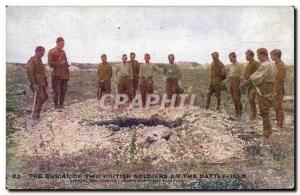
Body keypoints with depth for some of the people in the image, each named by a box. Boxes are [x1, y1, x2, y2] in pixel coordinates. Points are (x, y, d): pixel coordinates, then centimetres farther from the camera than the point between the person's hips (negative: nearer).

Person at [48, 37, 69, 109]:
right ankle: (56, 106, 2)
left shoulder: (63, 52, 18)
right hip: (56, 75, -6)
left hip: (64, 75, 6)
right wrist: (60, 63, -17)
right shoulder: (51, 52, -2)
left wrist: (67, 64, 6)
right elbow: (50, 63, -10)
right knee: (56, 92, -4)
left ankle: (61, 106, 16)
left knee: (63, 91, 7)